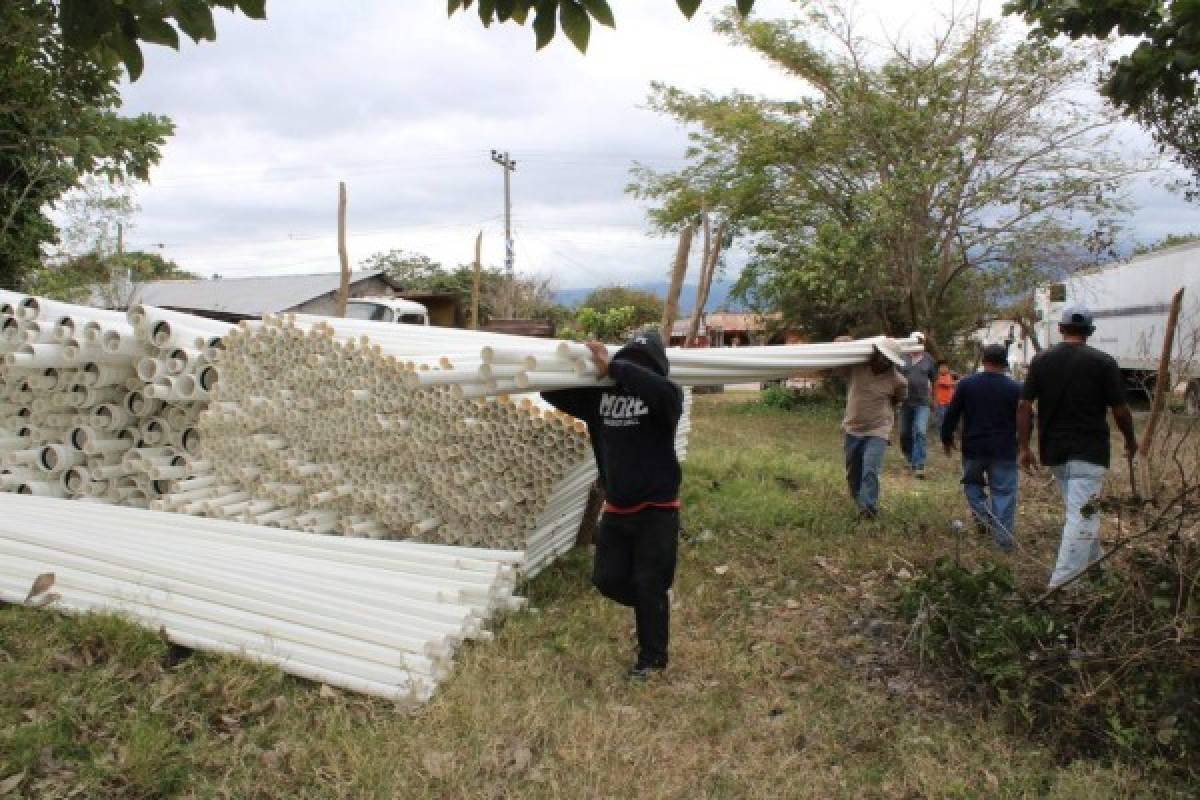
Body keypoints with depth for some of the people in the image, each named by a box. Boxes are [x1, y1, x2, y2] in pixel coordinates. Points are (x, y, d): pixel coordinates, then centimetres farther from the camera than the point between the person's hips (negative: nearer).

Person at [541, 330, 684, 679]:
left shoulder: (662, 399, -14)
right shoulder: (598, 395, -1)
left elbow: (665, 390, -39)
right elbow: (551, 392, -2)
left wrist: (613, 368, -36)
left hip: (657, 510, -5)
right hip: (616, 509, 5)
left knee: (649, 585, 3)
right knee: (608, 579, 11)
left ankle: (652, 657, 24)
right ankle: (653, 608, 41)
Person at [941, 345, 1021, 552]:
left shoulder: (966, 384, -3)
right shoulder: (1015, 388, -4)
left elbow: (951, 415, 0)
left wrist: (947, 439, 12)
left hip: (973, 449, 1)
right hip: (1004, 451, 0)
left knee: (972, 484, 21)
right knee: (1004, 492, 5)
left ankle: (983, 517, 2)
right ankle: (1004, 539, 4)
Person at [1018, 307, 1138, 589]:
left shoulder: (1040, 361, 3)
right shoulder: (1103, 362, -6)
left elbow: (1024, 407, -1)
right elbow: (1120, 410, -3)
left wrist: (1024, 447, 4)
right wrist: (1130, 440, 14)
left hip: (1053, 451, 5)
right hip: (1089, 451, -4)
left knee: (1081, 511, 22)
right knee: (1082, 515, -6)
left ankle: (1092, 564, 36)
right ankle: (1061, 585, -12)